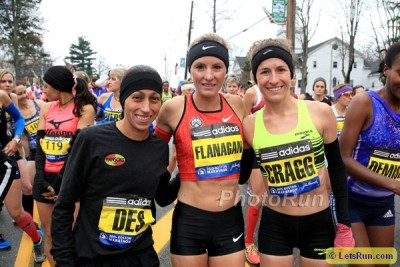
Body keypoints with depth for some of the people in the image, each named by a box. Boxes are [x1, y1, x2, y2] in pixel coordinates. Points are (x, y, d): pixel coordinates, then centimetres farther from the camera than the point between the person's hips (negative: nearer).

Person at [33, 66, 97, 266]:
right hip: (46, 177, 5)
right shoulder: (46, 109, 10)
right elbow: (40, 144, 5)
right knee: (49, 233, 13)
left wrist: (62, 180, -13)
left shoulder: (85, 108, -5)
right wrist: (39, 177, -8)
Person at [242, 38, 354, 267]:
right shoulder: (250, 125, -8)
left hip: (319, 223, 0)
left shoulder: (321, 112, -10)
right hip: (274, 225, 0)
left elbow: (337, 168, 0)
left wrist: (344, 223, 0)